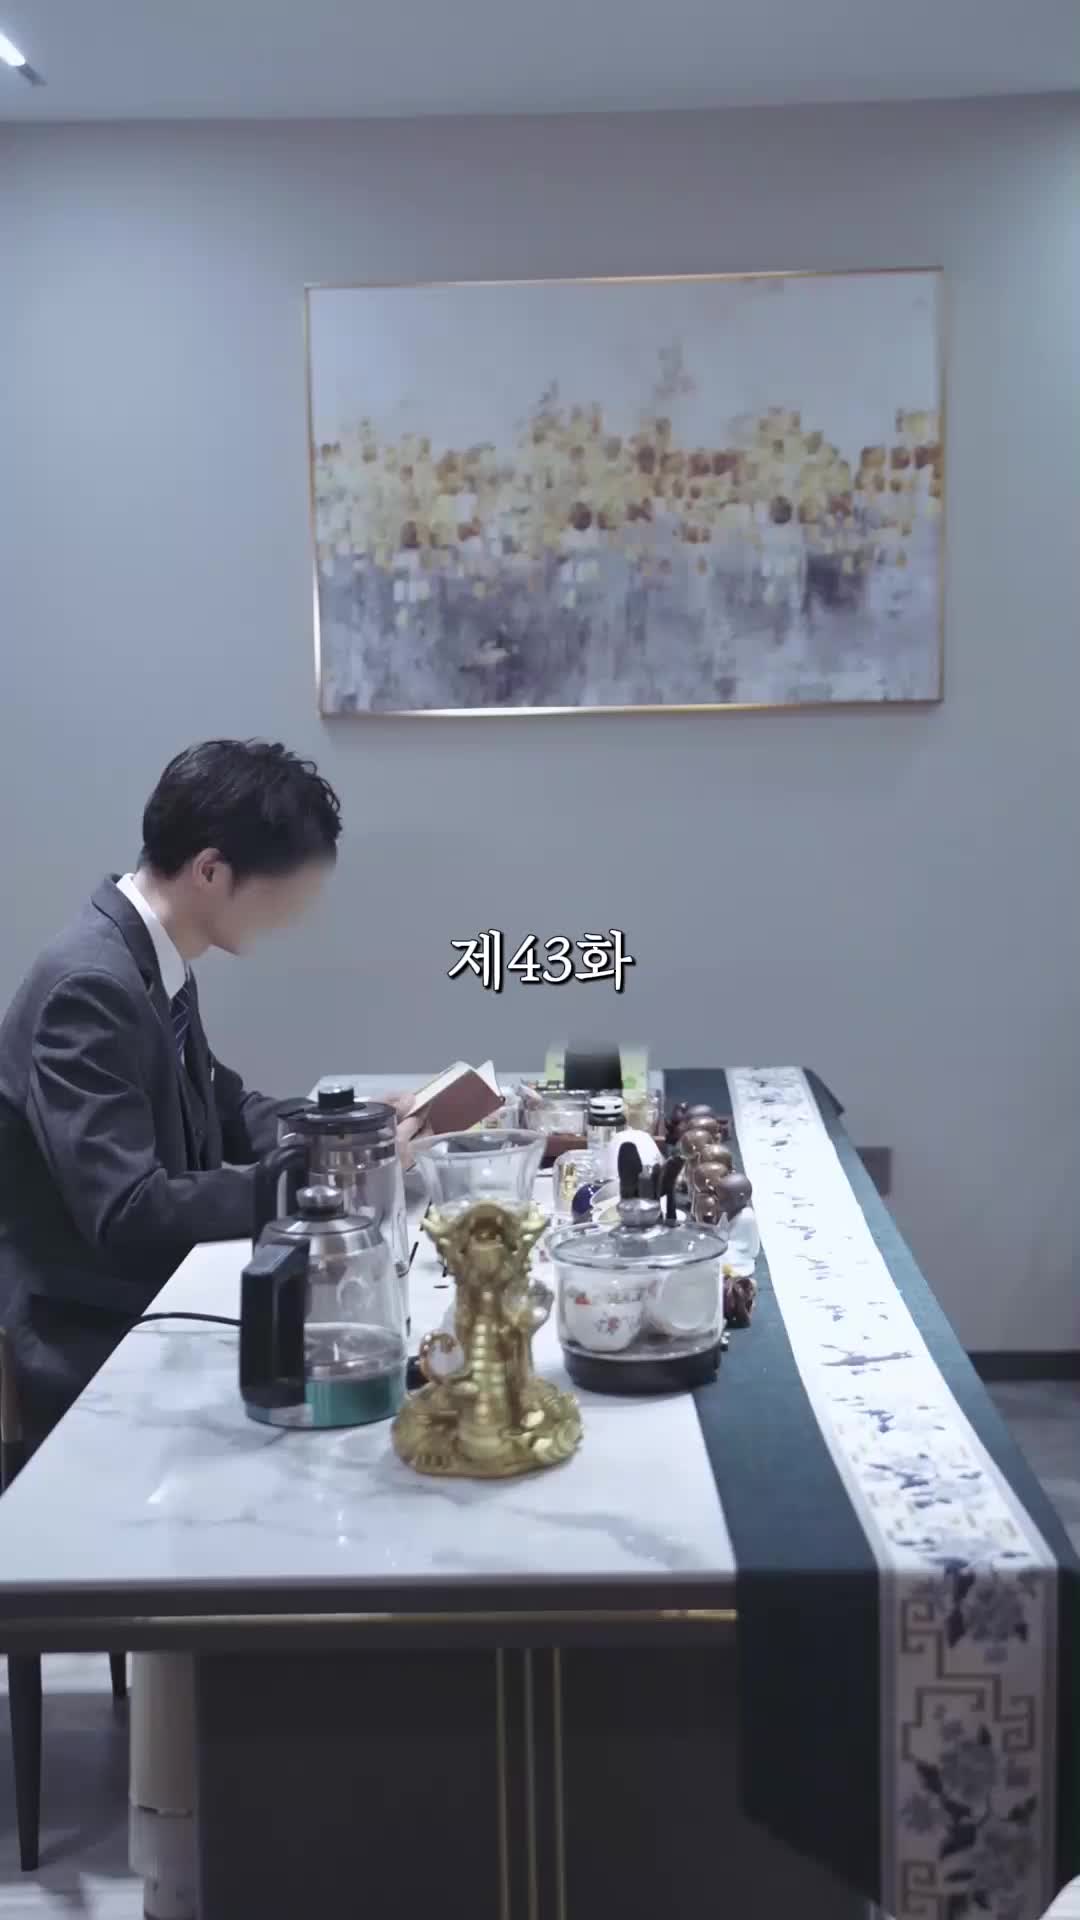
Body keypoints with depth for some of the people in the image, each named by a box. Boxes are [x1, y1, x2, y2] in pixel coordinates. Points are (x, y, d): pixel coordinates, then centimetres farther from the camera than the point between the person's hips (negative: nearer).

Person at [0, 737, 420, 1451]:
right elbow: (127, 1215, -28)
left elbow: (226, 1113, 14)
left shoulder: (154, 960, 3)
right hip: (93, 1353, -8)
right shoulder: (89, 987, -24)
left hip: (151, 1306, 8)